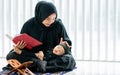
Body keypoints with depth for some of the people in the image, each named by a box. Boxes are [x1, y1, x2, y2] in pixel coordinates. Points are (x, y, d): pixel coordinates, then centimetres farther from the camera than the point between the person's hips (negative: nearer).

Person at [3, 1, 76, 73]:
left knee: (70, 60, -32)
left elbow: (68, 43, 1)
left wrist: (63, 47, -22)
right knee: (11, 56, -24)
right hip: (31, 56, 1)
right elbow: (22, 44, 0)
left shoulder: (58, 25, -7)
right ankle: (40, 63, -30)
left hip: (52, 57, 0)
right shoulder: (29, 25, -7)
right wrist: (19, 47, -23)